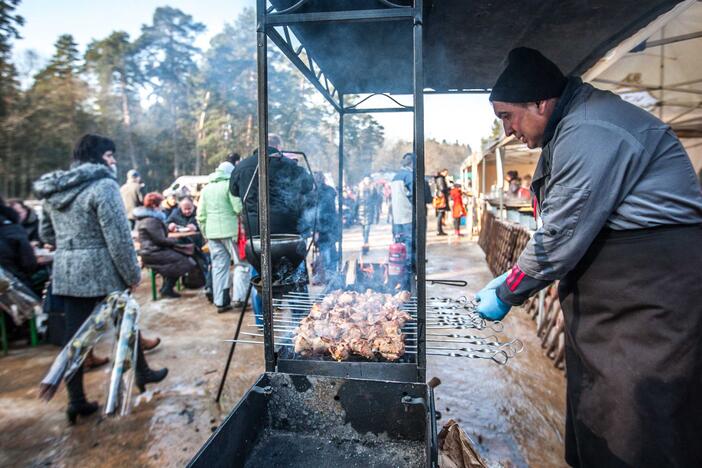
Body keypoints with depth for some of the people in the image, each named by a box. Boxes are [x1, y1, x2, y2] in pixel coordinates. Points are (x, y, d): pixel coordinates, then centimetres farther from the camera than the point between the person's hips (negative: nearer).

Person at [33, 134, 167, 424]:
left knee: (74, 332, 9)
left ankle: (76, 399, 16)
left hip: (66, 271, 6)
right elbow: (118, 235, -18)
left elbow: (45, 233, 18)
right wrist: (132, 273, -12)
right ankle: (142, 373, 31)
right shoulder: (103, 185, -15)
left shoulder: (53, 189, 9)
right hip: (102, 269, -6)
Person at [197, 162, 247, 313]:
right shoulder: (229, 185, -5)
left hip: (212, 232, 6)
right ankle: (239, 298, -2)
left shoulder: (206, 188, 15)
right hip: (230, 231, -6)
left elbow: (201, 215, 15)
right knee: (241, 263, 4)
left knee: (218, 267, 8)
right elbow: (239, 208, -14)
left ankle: (220, 302, 11)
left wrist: (206, 233, 21)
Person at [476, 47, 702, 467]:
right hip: (606, 291, 10)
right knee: (592, 412, 17)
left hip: (655, 293, -10)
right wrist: (514, 275, 9)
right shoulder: (571, 126, 13)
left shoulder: (591, 132, -20)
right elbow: (563, 226, 15)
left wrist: (506, 295, -8)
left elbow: (560, 238, -21)